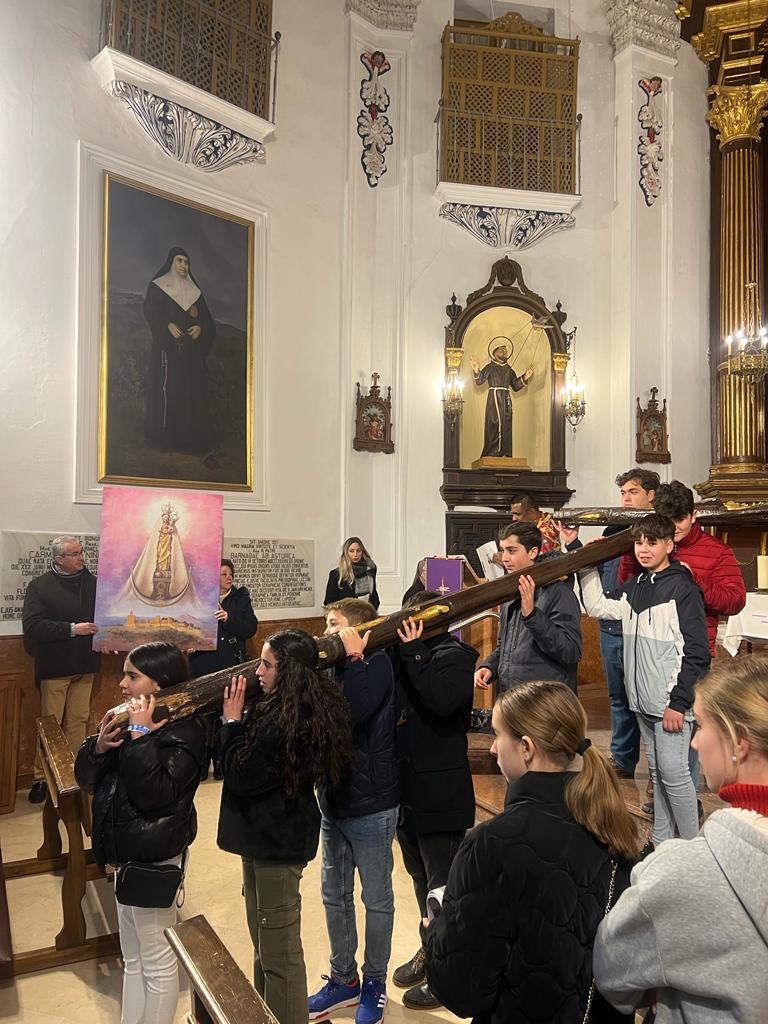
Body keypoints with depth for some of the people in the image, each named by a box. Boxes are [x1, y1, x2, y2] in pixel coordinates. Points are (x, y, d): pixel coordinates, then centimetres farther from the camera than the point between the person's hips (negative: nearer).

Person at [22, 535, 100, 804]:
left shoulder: (93, 583, 5)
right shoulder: (40, 586, -5)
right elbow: (31, 625, -14)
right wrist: (72, 629, -19)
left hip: (85, 665, 3)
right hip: (54, 667, -3)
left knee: (78, 722, 10)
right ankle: (42, 777, 16)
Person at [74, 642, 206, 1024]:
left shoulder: (183, 732, -19)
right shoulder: (130, 719, 5)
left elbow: (153, 793, -30)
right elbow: (86, 778, 7)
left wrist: (140, 735, -27)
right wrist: (99, 746, -13)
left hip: (155, 857, -8)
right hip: (127, 851, 9)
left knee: (157, 961, 9)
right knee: (134, 959, 23)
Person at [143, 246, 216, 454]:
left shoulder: (194, 290, 19)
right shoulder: (157, 286, 7)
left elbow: (206, 316, 15)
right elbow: (150, 312, -3)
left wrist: (200, 327, -7)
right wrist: (168, 325, -19)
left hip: (191, 349, 4)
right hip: (167, 347, -4)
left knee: (192, 389, -2)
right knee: (168, 388, -11)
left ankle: (190, 435, 0)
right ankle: (165, 435, -9)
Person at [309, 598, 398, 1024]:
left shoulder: (376, 665, -15)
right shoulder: (334, 667, 5)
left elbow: (353, 711, -30)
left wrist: (353, 657, -22)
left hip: (371, 804, -7)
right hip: (333, 800, 7)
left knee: (376, 898, 11)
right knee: (334, 896, 19)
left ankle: (374, 982, 29)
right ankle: (343, 978, 36)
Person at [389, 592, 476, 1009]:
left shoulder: (454, 656, -13)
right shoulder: (401, 652, 3)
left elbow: (443, 698, -30)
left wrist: (413, 651, -26)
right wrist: (399, 649, -17)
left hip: (440, 793, -6)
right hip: (406, 787, 7)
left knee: (443, 884, 7)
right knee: (420, 875, 23)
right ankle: (430, 949, 42)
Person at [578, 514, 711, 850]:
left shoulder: (682, 588, -13)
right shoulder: (634, 588, 9)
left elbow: (696, 652, -15)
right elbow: (598, 606, 17)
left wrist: (678, 702, -16)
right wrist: (588, 566, 9)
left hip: (671, 701, -7)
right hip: (643, 700, 8)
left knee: (673, 772, -5)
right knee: (657, 771, 16)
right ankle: (660, 841, 27)